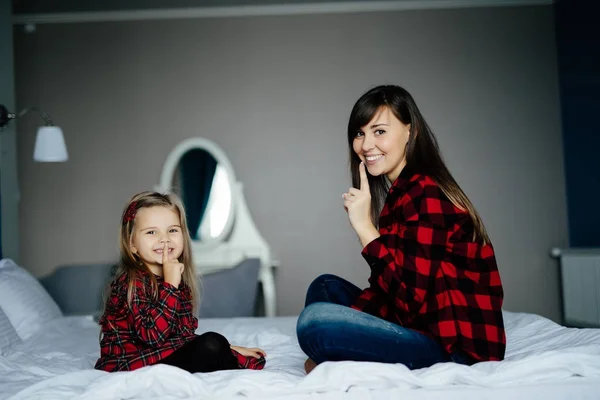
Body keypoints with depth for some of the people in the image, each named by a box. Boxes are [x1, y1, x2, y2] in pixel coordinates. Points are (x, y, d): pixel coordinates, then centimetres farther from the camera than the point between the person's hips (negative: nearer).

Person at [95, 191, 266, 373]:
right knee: (211, 344, -19)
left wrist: (228, 348, 8)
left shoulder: (177, 280, 9)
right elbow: (153, 335, -28)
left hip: (165, 356, 8)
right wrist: (170, 285, -26)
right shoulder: (132, 282, -16)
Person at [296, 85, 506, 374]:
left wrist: (364, 227, -20)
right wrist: (343, 323, -3)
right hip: (417, 326, 10)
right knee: (325, 287, 16)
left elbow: (413, 297, -24)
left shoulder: (426, 194, -17)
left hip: (455, 346, -10)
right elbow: (385, 286, 10)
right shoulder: (399, 191, 12)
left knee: (315, 320, -24)